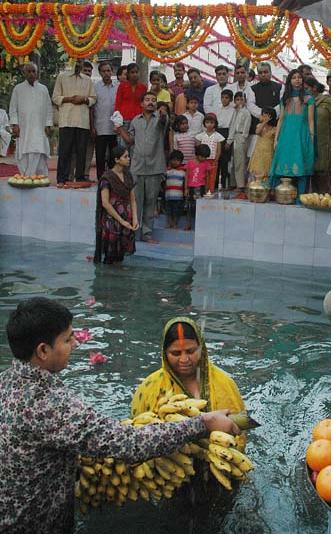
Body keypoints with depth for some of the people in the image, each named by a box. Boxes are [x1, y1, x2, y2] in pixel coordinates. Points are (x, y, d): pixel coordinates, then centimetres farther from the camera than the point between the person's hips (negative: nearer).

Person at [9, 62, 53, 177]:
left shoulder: (43, 89, 13)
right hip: (23, 129, 0)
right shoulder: (18, 89, 10)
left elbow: (49, 108, 12)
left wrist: (48, 125, 3)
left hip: (40, 129, 0)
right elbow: (13, 109, 8)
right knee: (24, 156, -5)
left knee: (39, 155, -8)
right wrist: (14, 124, -3)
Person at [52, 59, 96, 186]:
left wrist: (84, 99, -5)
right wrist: (69, 99, -10)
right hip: (66, 120, -2)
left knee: (82, 150, 2)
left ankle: (80, 178, 9)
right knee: (65, 150, -5)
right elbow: (55, 97, 6)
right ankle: (62, 179, -2)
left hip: (83, 120, 2)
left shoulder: (88, 80, 17)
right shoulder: (62, 77, 10)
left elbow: (93, 98, 15)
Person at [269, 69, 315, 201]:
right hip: (286, 135, 3)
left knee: (300, 166, -6)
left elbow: (311, 121, 2)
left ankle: (300, 198, -4)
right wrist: (276, 139, 9)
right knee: (283, 164, 0)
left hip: (301, 135, -3)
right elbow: (281, 120, 14)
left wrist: (311, 139, -4)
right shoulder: (285, 99, 14)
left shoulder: (308, 99, 5)